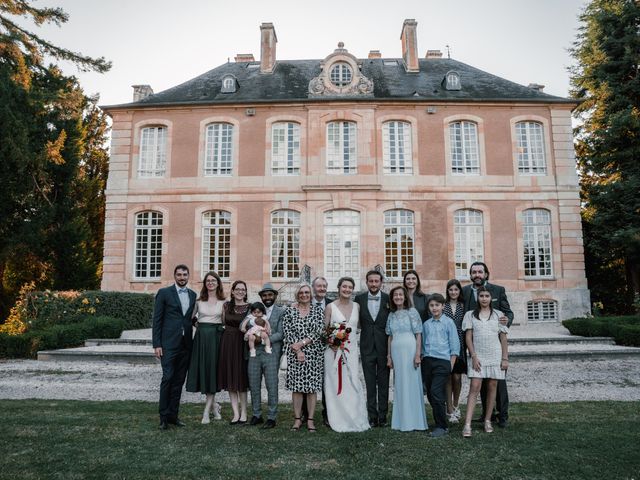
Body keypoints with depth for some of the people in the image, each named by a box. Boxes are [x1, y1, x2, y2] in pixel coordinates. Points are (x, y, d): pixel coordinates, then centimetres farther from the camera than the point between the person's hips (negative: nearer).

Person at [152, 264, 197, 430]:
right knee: (167, 378, -6)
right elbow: (157, 320, -3)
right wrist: (157, 344, -8)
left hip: (186, 344, 4)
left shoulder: (193, 295, 12)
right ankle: (164, 416, 5)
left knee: (179, 380, 8)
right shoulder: (164, 293, 0)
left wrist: (193, 342, 5)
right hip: (169, 343, -4)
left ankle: (173, 414, 17)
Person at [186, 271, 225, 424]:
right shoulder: (199, 300, 7)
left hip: (216, 337, -2)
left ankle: (206, 411, 4)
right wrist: (197, 324, 2)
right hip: (201, 337, 2)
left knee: (212, 371, -2)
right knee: (202, 370, 2)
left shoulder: (223, 302, 4)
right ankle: (214, 405, 22)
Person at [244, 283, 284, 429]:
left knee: (272, 387, 1)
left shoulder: (281, 312, 2)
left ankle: (271, 417, 13)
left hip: (271, 353, -3)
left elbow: (281, 334, -5)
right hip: (254, 353, 3)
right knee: (254, 385, 9)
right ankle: (256, 415, 23)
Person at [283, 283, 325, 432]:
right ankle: (297, 419, 15)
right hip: (294, 354, 0)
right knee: (296, 386, 2)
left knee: (312, 386, 3)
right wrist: (298, 350, -10)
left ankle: (310, 419, 13)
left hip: (314, 354, 0)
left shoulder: (317, 310, 4)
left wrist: (301, 343, -13)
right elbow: (287, 332, -2)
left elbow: (319, 331, -5)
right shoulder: (289, 311, 4)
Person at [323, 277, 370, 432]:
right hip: (334, 350, -2)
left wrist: (358, 351, 10)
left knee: (353, 383, 0)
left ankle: (355, 419, 13)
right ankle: (338, 420, 12)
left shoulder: (356, 306, 7)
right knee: (336, 384, 1)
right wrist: (331, 343, -13)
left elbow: (358, 328, 14)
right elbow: (324, 330, 0)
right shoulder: (331, 307, -2)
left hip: (351, 351, 3)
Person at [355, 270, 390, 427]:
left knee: (383, 383, 8)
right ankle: (372, 416, 16)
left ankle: (383, 416, 17)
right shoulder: (359, 299, 0)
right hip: (367, 347, 1)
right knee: (370, 383, 8)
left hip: (384, 347, -1)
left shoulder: (389, 299, -2)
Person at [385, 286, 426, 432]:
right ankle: (401, 420, 16)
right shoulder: (391, 315, 13)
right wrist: (389, 356, 12)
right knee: (398, 385, 7)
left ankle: (412, 421, 9)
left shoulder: (412, 311, -2)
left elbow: (418, 335, -4)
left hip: (409, 350, -5)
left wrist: (417, 354, -11)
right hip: (396, 352, 5)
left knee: (411, 384, -1)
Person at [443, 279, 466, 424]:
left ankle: (455, 406, 26)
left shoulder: (463, 306, 7)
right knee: (447, 377, 0)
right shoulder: (442, 305, 0)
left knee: (457, 377, 6)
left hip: (459, 345, 2)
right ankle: (450, 410, 9)